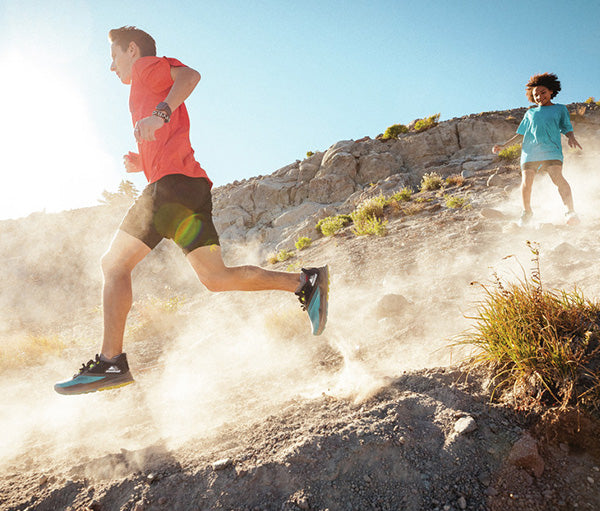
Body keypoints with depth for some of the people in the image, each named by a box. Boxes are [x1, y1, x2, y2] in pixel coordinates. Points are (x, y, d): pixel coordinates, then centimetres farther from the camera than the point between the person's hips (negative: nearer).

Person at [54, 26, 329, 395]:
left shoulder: (148, 66, 13)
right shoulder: (154, 97, 37)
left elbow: (190, 75, -10)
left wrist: (161, 114, -22)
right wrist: (143, 164, 20)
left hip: (173, 182, -9)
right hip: (194, 186, 9)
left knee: (115, 264, -6)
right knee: (216, 278, 2)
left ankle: (111, 362, -8)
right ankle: (305, 282, -3)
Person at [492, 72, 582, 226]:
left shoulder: (560, 109, 22)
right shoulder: (530, 113, 27)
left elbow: (567, 128, 16)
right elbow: (520, 134, 27)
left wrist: (571, 137, -7)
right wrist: (503, 145, 16)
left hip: (551, 150, -2)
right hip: (530, 151, 2)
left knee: (558, 177, -24)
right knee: (526, 181, -15)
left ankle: (570, 211, -27)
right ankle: (526, 212, 4)